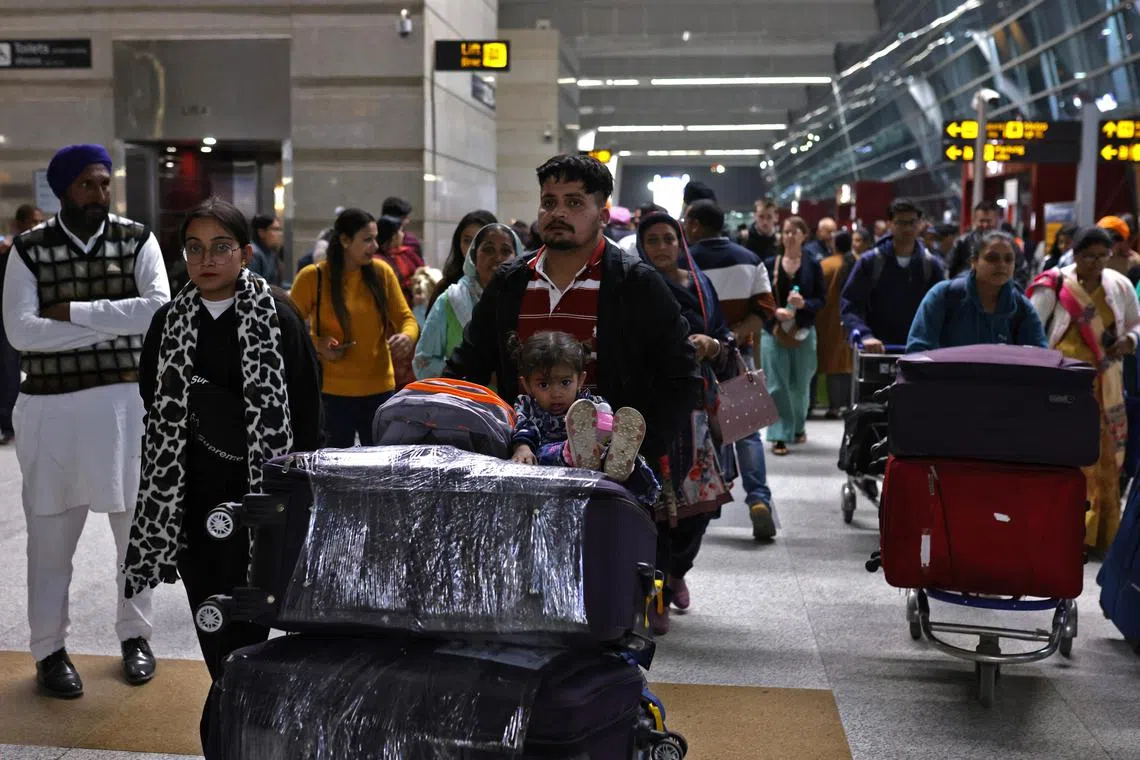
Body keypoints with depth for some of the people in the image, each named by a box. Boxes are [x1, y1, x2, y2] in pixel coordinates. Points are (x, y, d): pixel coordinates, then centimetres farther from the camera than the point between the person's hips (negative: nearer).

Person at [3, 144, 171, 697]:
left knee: (137, 524, 10)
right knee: (50, 533, 5)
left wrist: (73, 311, -15)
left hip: (127, 400, 1)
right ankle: (49, 650, 20)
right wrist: (114, 326, -14)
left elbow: (159, 308, -14)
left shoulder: (137, 241, 2)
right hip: (51, 406, 0)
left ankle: (135, 636, 28)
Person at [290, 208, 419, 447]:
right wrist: (317, 344, -16)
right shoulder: (312, 277, -7)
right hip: (333, 390, -3)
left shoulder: (381, 271, 1)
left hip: (379, 387, 3)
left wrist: (407, 336, -15)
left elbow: (406, 317, 7)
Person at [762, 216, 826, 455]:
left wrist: (804, 303, -18)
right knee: (777, 385, -4)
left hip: (803, 332, 1)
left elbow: (821, 300, 1)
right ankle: (780, 436, 1)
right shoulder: (770, 265, 2)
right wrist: (775, 311, -16)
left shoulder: (813, 266, 2)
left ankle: (798, 426, 33)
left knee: (800, 384, 10)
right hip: (774, 331, -1)